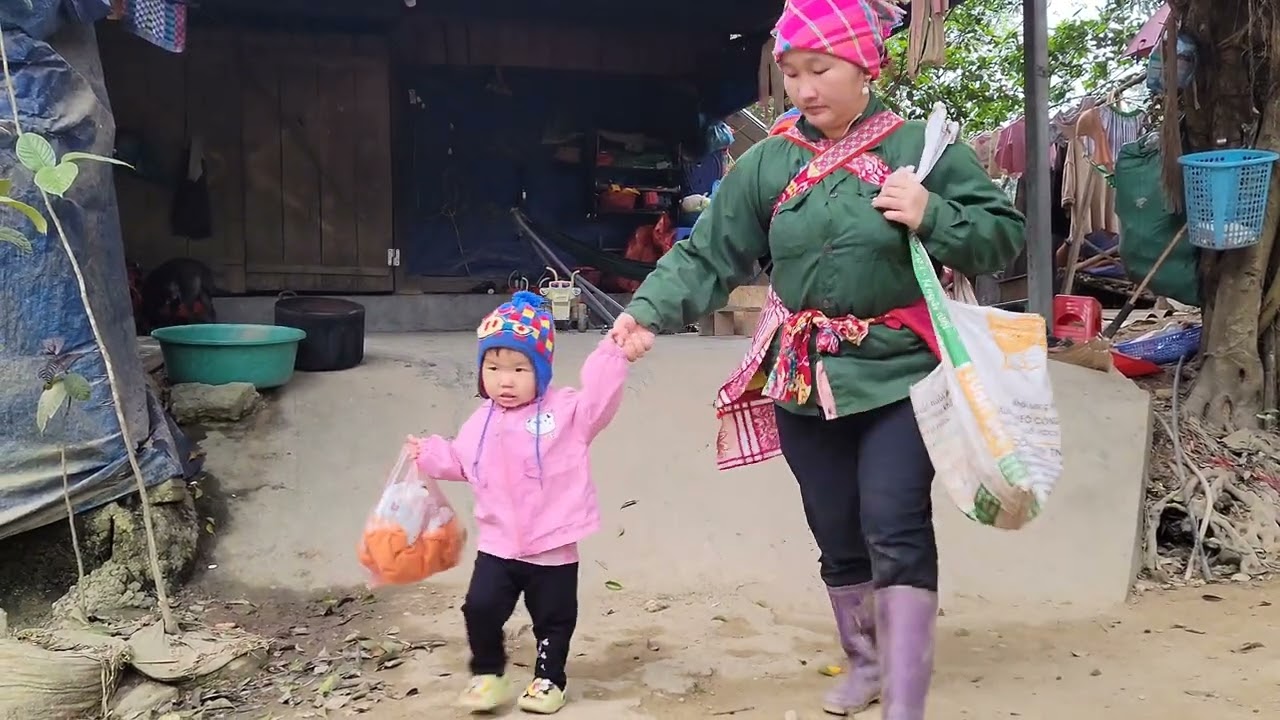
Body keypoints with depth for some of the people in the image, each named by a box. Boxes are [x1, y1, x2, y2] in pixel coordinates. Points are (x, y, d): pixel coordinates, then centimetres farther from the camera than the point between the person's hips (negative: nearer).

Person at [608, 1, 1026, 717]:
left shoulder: (923, 147, -5)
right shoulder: (767, 163, 1)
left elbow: (1006, 233, -2)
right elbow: (707, 256, 0)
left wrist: (932, 219, -19)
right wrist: (649, 311, -16)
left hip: (899, 378, -3)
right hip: (803, 382, 4)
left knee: (895, 530, -13)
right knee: (838, 538, 15)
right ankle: (864, 662, 39)